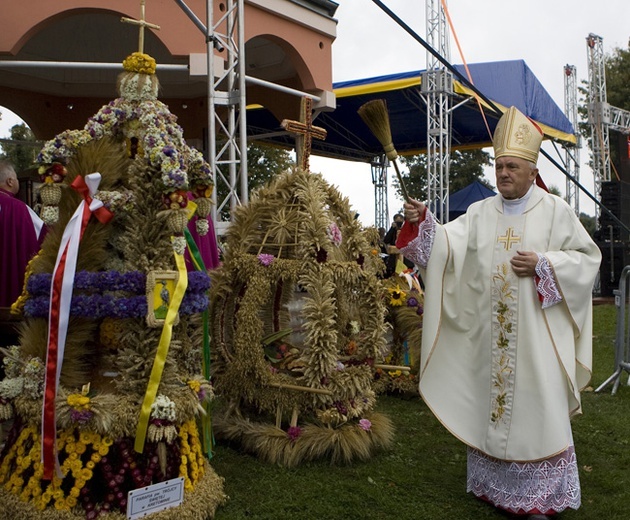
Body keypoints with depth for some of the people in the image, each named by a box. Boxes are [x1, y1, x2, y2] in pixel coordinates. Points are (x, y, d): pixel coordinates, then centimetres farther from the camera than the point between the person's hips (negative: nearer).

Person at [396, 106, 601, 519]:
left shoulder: (555, 211, 1)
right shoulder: (480, 213, 8)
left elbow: (588, 257, 1)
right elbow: (447, 244, -3)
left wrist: (542, 264, -13)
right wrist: (421, 222, -21)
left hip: (537, 333, -3)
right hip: (490, 332, 3)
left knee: (536, 406, -2)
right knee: (490, 402, 10)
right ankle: (493, 483, 25)